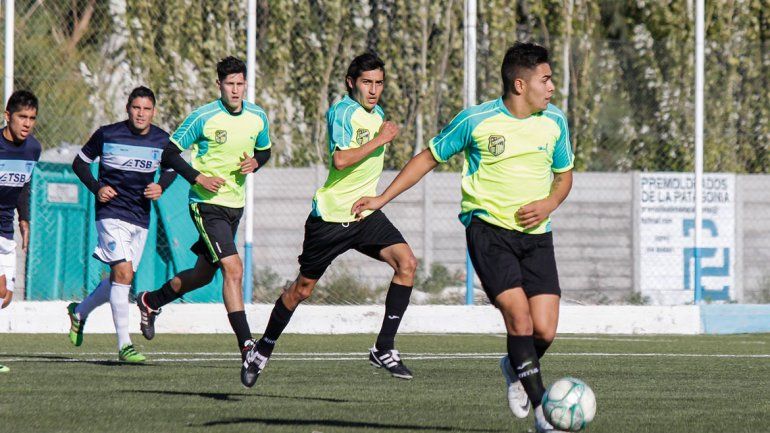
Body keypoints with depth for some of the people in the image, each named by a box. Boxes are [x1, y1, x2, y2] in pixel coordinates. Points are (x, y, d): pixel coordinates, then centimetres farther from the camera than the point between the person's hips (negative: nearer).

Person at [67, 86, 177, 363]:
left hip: (141, 218, 5)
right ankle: (124, 345, -15)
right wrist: (96, 188, -10)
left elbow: (171, 170, 20)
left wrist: (161, 187, -2)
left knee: (120, 280, 11)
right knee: (123, 273, -18)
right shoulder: (107, 135, -6)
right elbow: (80, 162, 6)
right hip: (111, 213, -5)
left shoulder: (162, 140, 3)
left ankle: (79, 312, 38)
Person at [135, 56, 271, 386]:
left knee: (205, 273, 18)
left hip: (235, 205, 7)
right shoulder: (203, 118, -13)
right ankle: (247, 349, -23)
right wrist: (198, 177, -18)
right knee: (233, 269, -20)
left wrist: (255, 162, -3)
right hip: (207, 204, -7)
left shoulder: (257, 117, 3)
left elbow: (265, 149, 20)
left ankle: (151, 302, 44)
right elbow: (170, 151, -7)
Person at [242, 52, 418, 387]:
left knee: (406, 263, -16)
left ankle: (384, 349, -14)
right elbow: (340, 159, -28)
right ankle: (263, 350, 26)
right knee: (302, 289, 5)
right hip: (331, 217, -6)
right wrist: (381, 139, -23)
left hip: (365, 213, 6)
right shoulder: (342, 112, -14)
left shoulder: (377, 114, 12)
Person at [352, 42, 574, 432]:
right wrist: (382, 198, 4)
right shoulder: (476, 120, -7)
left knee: (544, 331, -7)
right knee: (519, 315, -21)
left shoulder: (553, 122, 4)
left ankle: (516, 368, 28)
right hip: (488, 228, -4)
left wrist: (548, 204, -3)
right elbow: (429, 157, 6)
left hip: (535, 234, 4)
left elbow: (564, 175, 19)